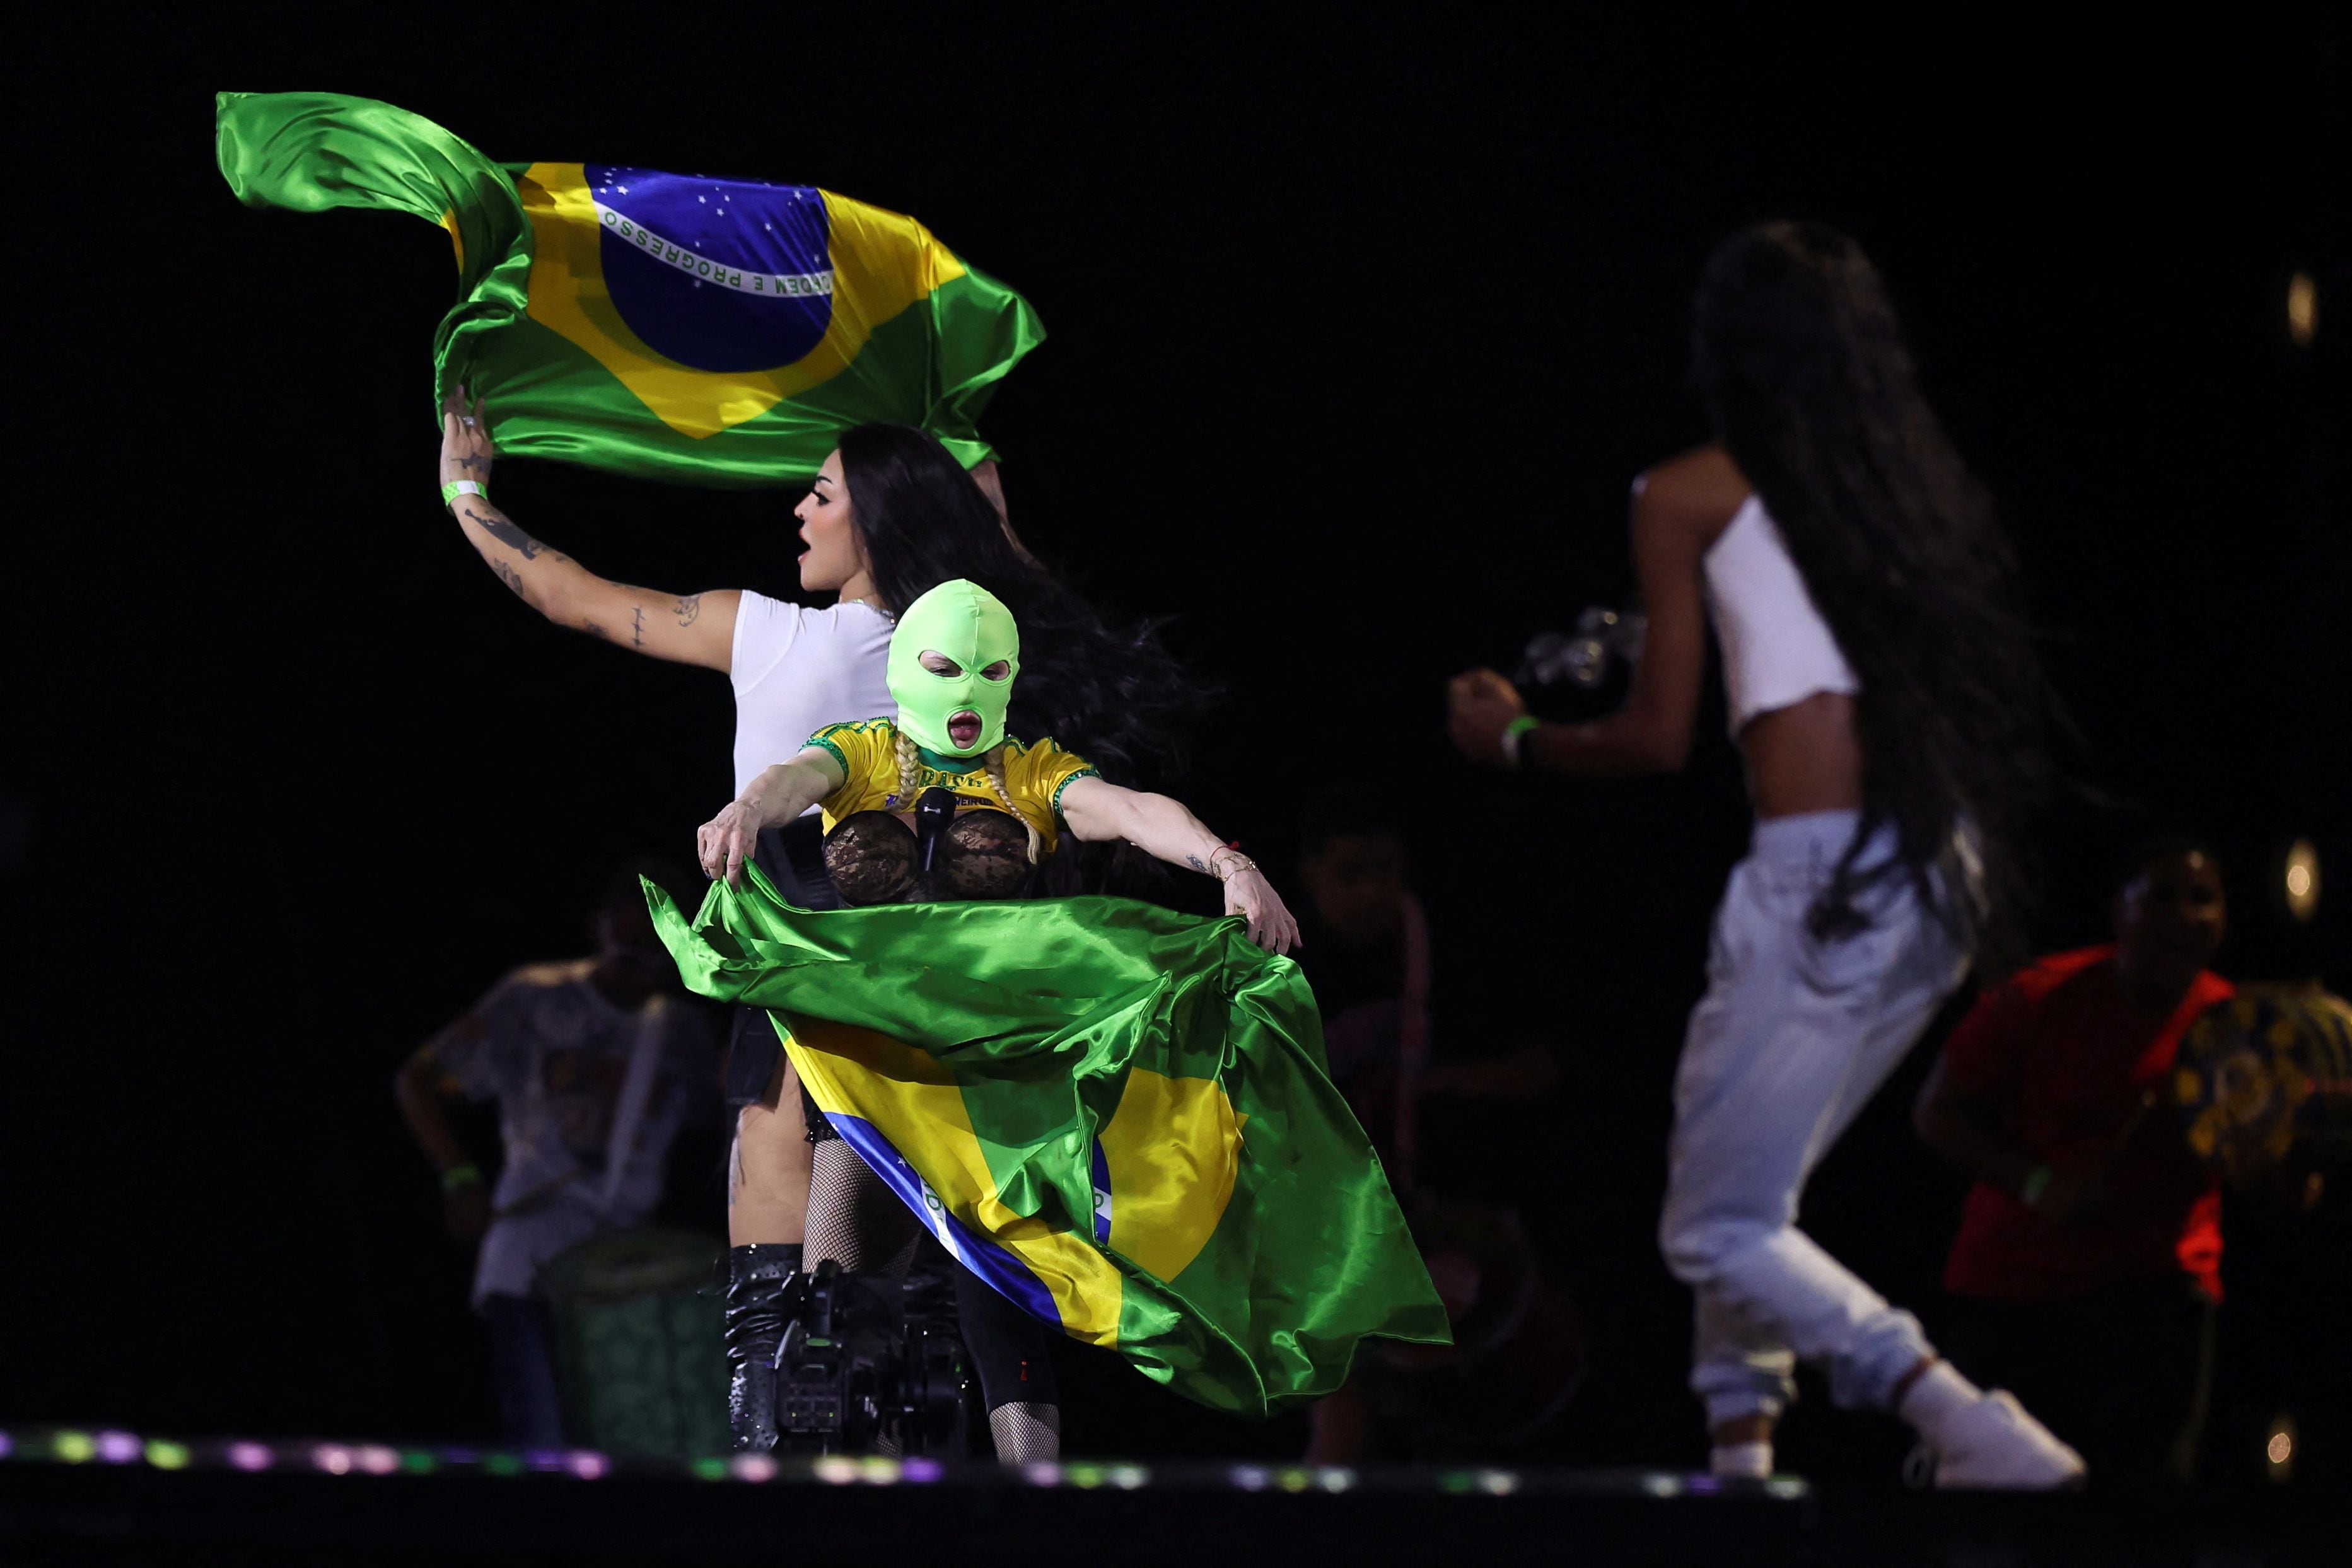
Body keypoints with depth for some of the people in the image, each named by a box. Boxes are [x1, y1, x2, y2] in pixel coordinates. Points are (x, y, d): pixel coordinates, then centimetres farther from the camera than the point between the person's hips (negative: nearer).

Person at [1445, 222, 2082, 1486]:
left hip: (1824, 881, -7)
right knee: (1744, 1187, 24)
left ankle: (1978, 1434, -15)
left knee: (1719, 1230, 0)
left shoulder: (1693, 494, 2)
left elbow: (1659, 739, 0)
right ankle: (1741, 1451, 19)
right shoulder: (1914, 484, 16)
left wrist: (1510, 738, 18)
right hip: (1948, 884, 7)